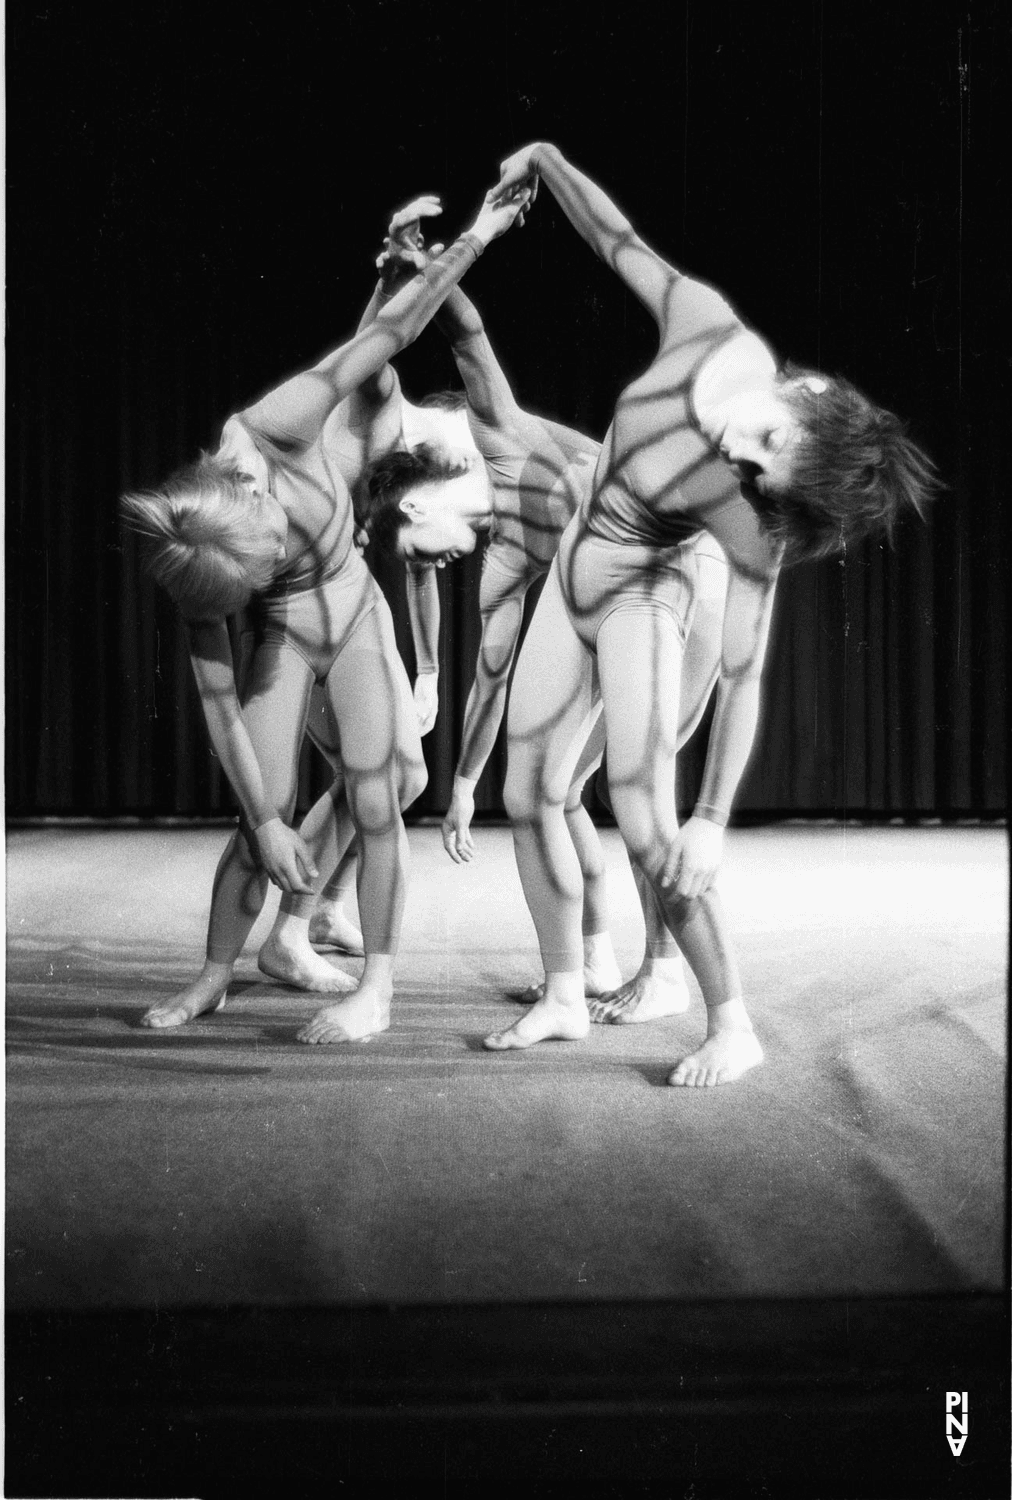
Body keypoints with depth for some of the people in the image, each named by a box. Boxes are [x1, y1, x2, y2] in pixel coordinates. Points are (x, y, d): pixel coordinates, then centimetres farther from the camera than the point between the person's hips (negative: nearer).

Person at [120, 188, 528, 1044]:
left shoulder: (278, 430, -32)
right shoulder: (195, 575, -29)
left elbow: (392, 329, -25)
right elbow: (218, 700, -21)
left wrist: (473, 239, -27)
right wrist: (265, 822, -19)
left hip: (353, 617, 1)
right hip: (281, 639, -1)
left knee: (375, 802, -4)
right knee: (263, 818, -4)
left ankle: (377, 989, 4)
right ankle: (214, 978, 15)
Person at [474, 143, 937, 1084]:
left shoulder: (755, 521, -33)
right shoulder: (705, 327, -24)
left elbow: (742, 675, -30)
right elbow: (622, 246, -6)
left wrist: (712, 821, -30)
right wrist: (547, 162, 2)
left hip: (640, 599, -6)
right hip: (570, 575, 6)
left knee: (646, 826, -18)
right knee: (529, 796, 7)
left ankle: (731, 1025, -5)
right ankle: (564, 998, 20)